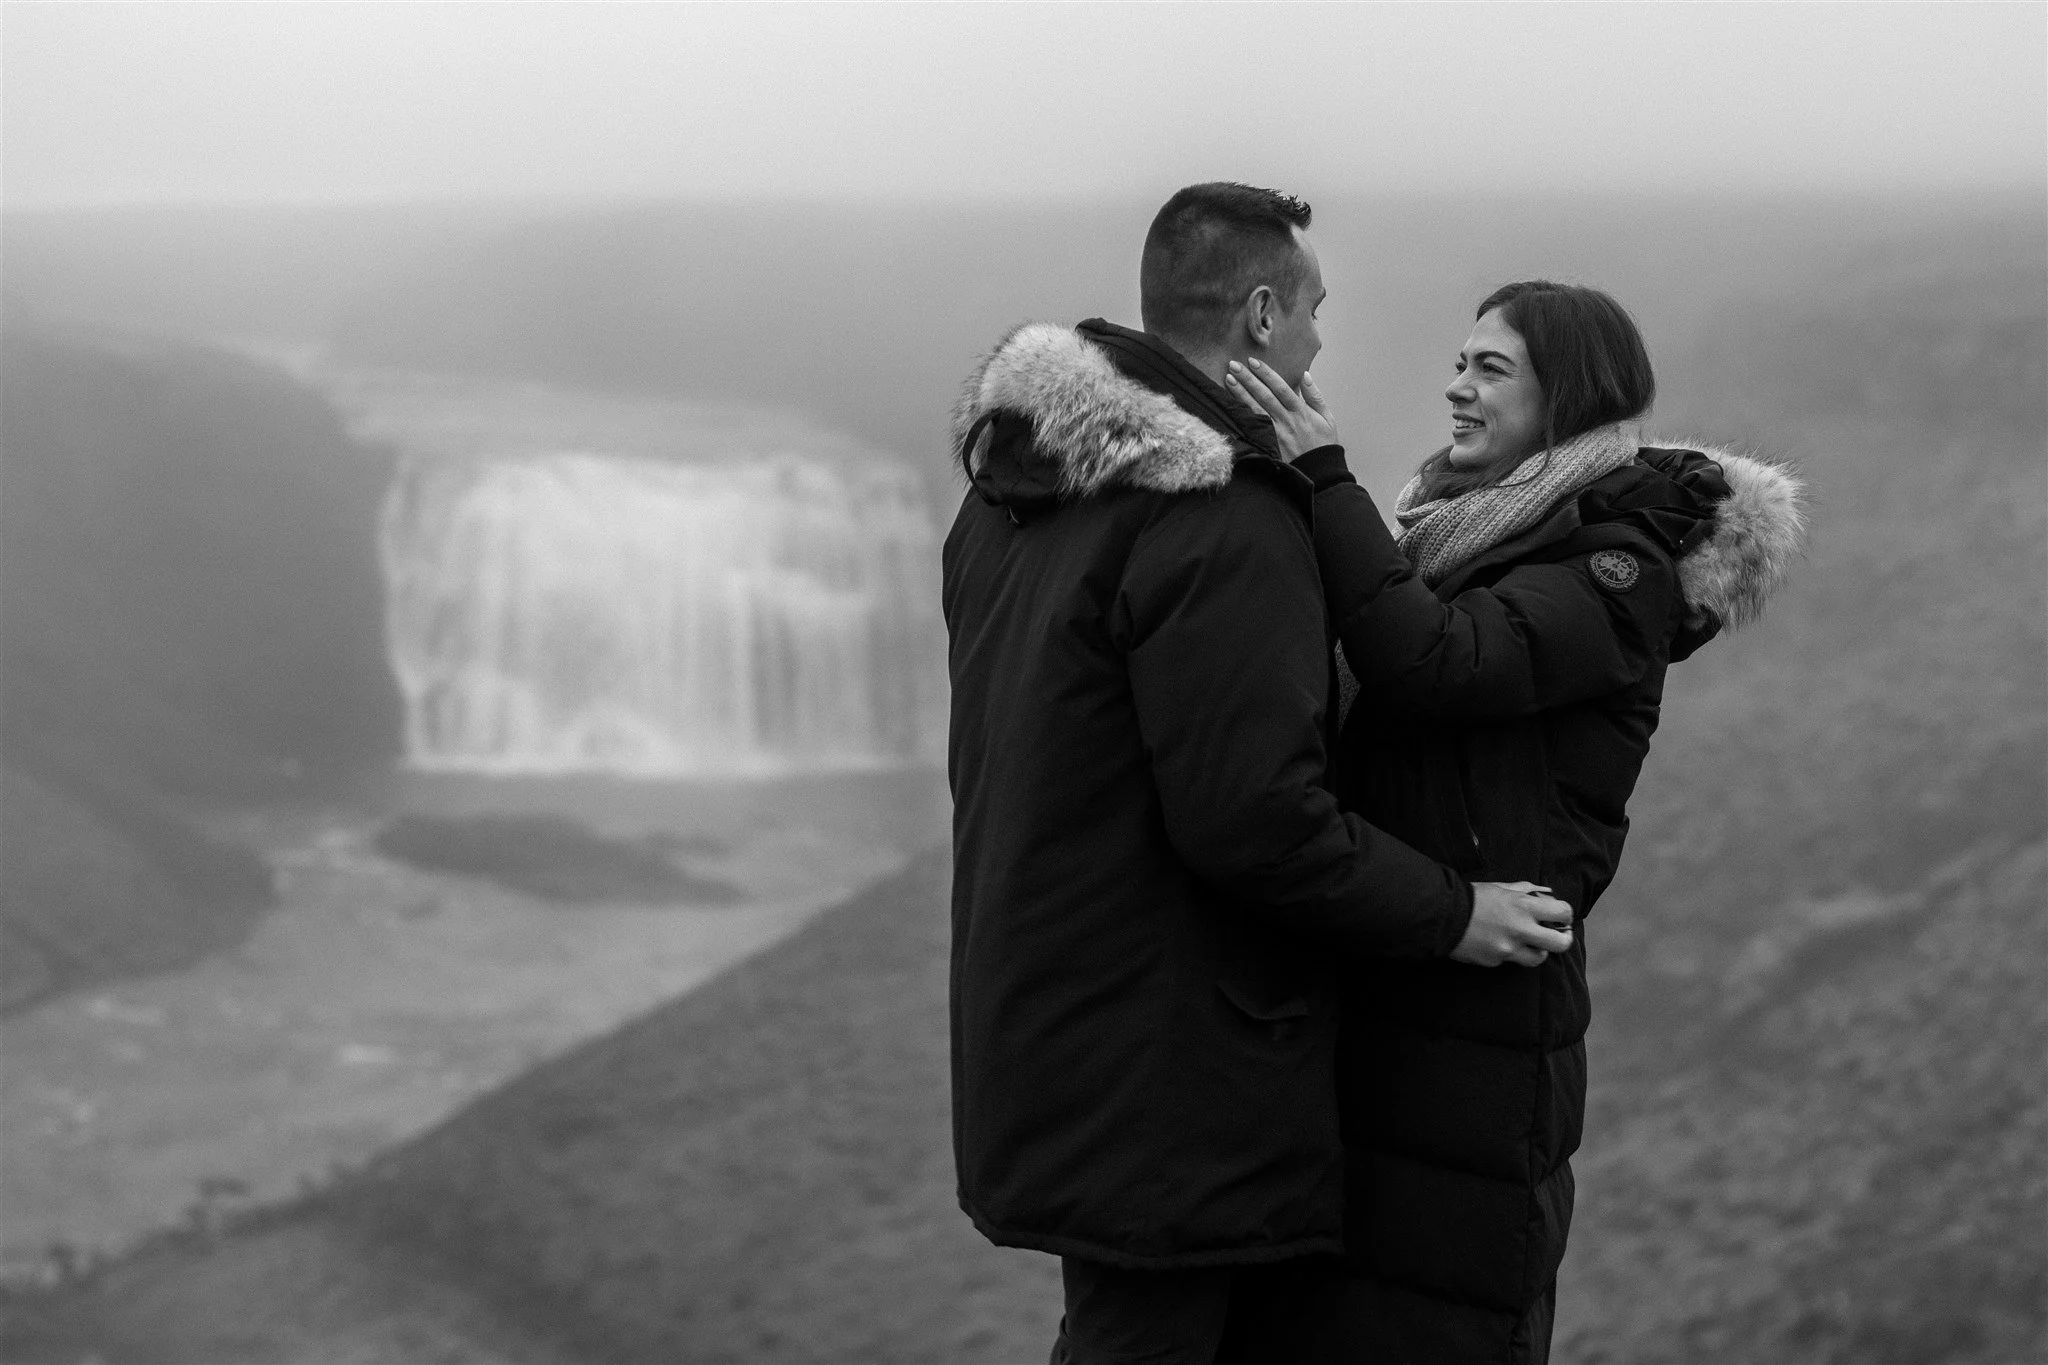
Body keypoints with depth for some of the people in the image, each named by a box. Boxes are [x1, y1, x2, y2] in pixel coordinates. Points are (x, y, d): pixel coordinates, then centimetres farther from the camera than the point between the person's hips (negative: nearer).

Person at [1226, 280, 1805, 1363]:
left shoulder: (1622, 570, -10)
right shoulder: (1461, 532, 16)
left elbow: (1434, 661, -24)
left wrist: (1323, 477, -21)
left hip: (1483, 1018, -8)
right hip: (1371, 991, 8)